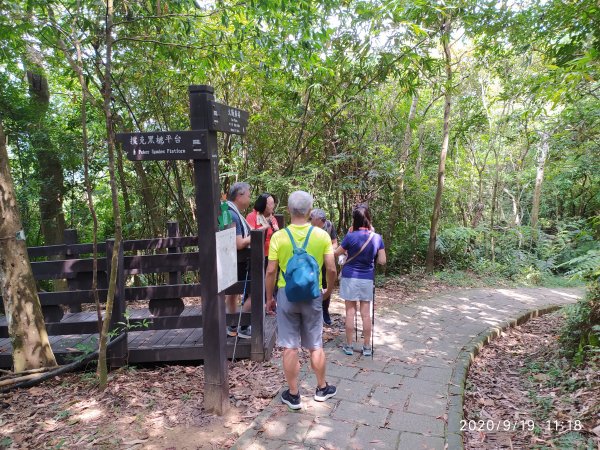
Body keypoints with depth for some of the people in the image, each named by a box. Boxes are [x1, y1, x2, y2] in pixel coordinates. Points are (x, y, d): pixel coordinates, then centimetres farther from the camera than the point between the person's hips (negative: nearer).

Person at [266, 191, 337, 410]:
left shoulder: (279, 237, -9)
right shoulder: (322, 235, -7)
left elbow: (271, 271, -8)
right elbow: (331, 269, -6)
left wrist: (269, 298, 5)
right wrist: (329, 290, 13)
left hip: (286, 295, -1)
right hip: (312, 295, 1)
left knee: (290, 347, 9)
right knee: (316, 345, 17)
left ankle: (293, 395, 21)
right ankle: (322, 388, 34)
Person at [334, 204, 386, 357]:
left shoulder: (351, 236, -14)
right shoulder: (377, 237, -6)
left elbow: (336, 254, -2)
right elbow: (382, 261, -2)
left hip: (350, 277, -2)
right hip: (367, 279, 2)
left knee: (350, 312, 6)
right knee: (366, 313, 10)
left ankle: (349, 346, 15)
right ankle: (367, 347, 18)